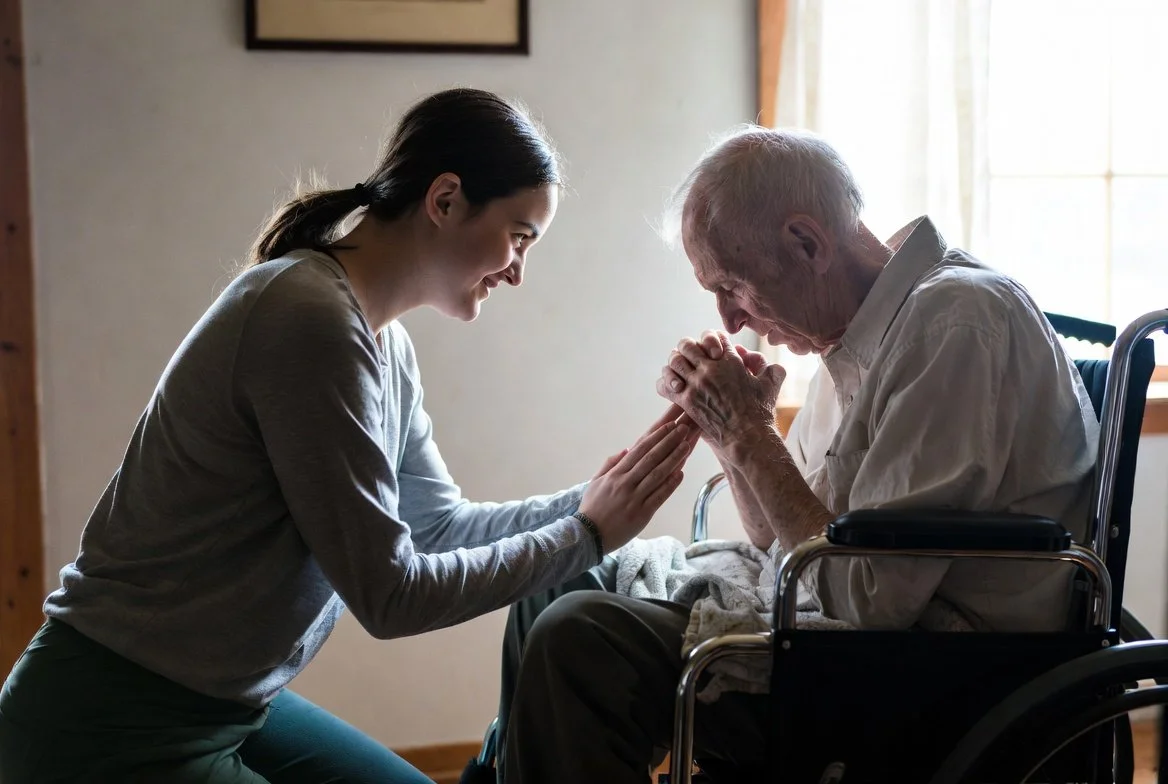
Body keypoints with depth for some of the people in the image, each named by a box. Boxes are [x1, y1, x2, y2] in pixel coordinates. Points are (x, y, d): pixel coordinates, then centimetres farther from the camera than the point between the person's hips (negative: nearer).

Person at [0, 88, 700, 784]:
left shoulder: (384, 341, 4)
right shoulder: (313, 320, -24)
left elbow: (442, 525, 11)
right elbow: (388, 594, -21)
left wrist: (600, 501, 0)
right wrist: (586, 534, -12)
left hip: (227, 705, 9)